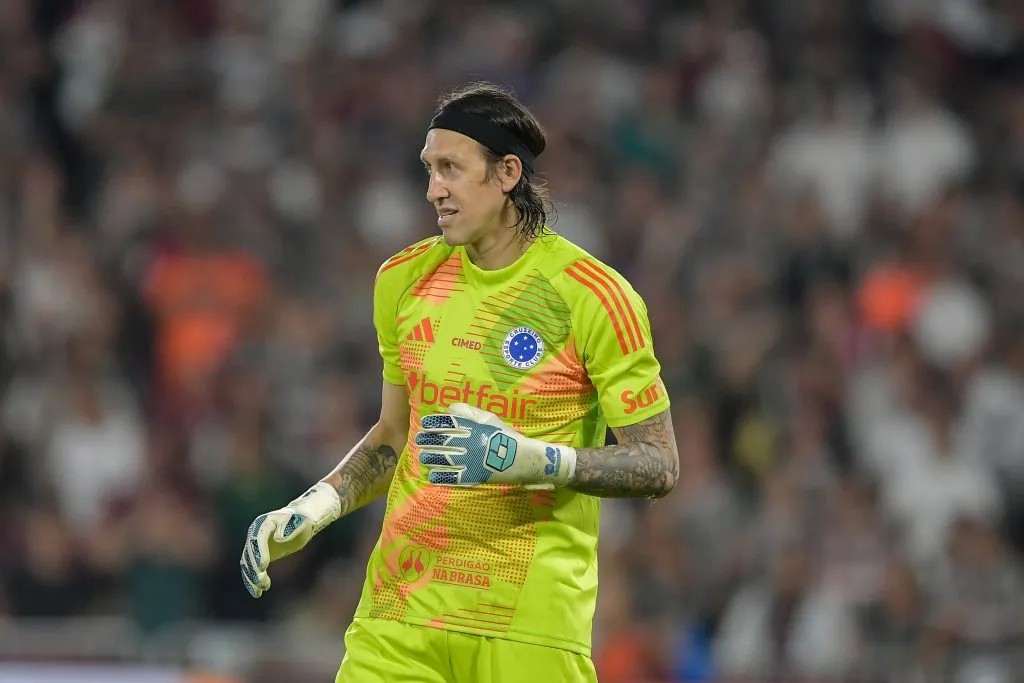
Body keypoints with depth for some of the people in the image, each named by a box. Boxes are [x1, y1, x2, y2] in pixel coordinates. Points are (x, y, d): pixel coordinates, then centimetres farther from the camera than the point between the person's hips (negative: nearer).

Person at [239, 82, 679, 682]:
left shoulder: (596, 295, -7)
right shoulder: (405, 278, 9)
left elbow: (659, 464, -7)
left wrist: (535, 460, -21)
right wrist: (318, 506, 7)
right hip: (399, 610, 4)